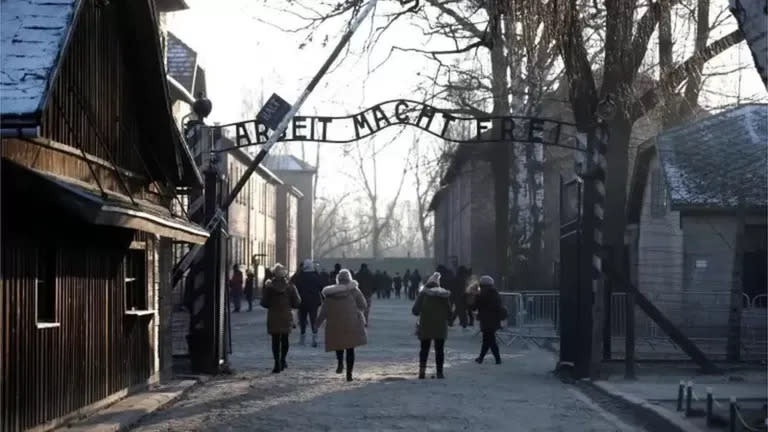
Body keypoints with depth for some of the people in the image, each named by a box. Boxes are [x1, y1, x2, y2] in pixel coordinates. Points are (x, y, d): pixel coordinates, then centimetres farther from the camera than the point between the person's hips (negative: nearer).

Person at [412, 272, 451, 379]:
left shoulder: (423, 294, -7)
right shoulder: (445, 294, 0)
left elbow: (415, 310, -9)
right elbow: (449, 311, 3)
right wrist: (447, 319, 20)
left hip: (426, 326, -1)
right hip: (441, 327, 1)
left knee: (424, 349, 9)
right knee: (439, 350, 8)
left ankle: (422, 369, -5)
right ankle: (439, 372, 5)